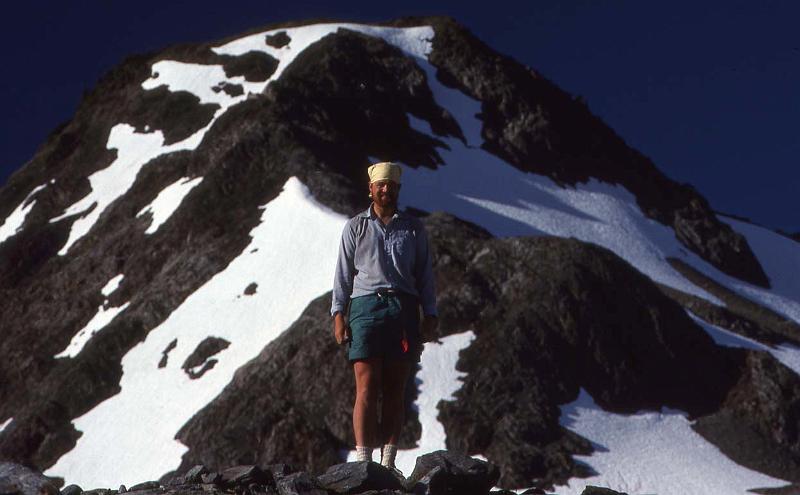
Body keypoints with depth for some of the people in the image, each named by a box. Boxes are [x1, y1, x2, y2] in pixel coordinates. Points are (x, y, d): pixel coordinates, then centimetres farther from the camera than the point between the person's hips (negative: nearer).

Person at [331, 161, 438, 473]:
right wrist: (338, 314, 0)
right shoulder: (355, 227, 13)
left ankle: (388, 462, 3)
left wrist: (430, 314, 4)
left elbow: (425, 274, 14)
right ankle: (363, 461, -13)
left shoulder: (413, 228, 16)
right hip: (366, 306, -2)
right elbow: (343, 273, 10)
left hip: (403, 308, 2)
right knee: (367, 389, -10)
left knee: (395, 391, 0)